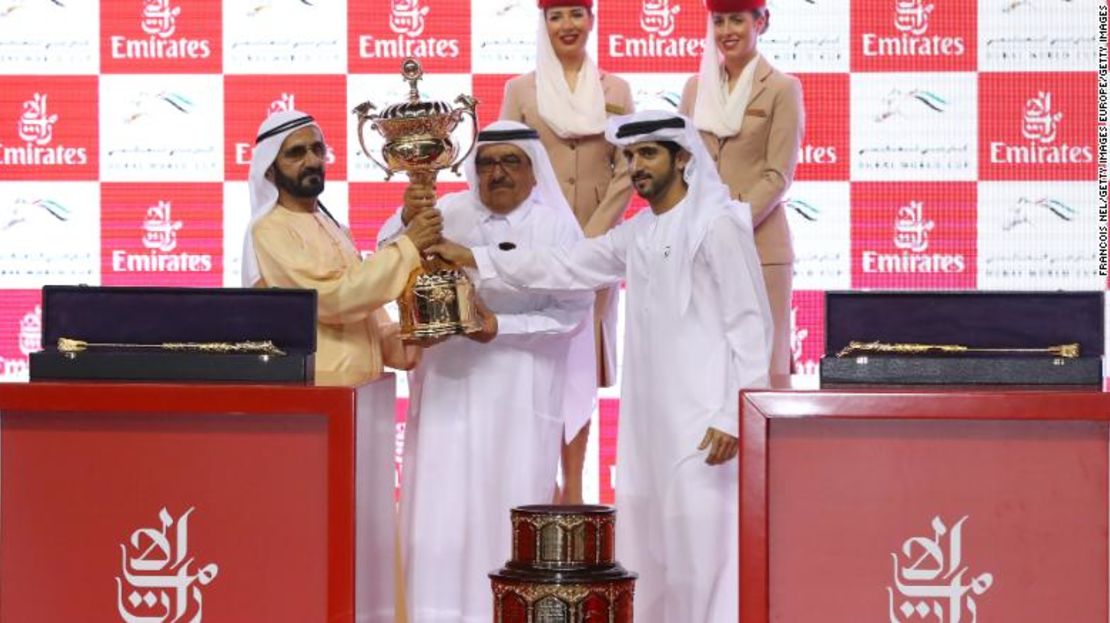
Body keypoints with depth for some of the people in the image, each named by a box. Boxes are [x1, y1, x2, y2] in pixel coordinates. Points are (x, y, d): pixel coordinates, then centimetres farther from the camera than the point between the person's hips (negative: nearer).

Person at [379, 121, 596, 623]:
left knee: (511, 504, 0)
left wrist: (503, 328, -16)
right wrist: (406, 219, -25)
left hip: (520, 388, -2)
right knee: (444, 500, 0)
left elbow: (573, 311, -7)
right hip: (451, 383, 2)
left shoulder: (556, 225, -3)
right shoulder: (449, 212, 3)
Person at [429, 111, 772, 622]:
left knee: (702, 542, -8)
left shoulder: (718, 225, -9)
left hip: (705, 420, -8)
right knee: (648, 548, 11)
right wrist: (473, 258, 14)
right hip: (651, 418, 8)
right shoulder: (636, 234, 15)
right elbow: (563, 267, 20)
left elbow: (749, 324, -12)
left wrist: (734, 416, -16)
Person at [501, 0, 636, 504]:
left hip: (597, 242, 1)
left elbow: (626, 171, 3)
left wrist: (591, 236, -8)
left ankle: (573, 487, 7)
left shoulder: (615, 90, 9)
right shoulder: (520, 89, 5)